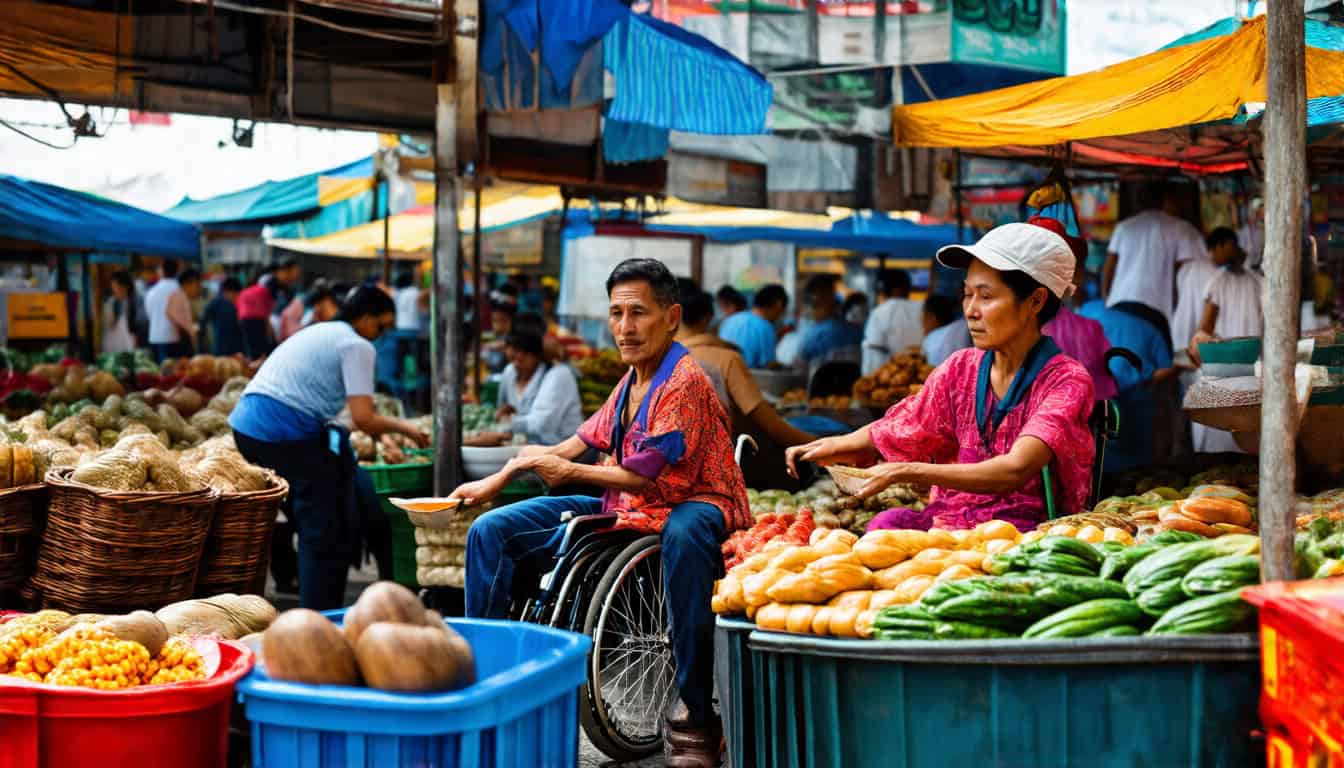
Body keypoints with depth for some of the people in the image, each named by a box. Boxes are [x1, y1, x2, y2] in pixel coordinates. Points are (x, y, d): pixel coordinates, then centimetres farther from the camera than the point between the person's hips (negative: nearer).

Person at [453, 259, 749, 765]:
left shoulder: (683, 382, -16)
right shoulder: (633, 378, 10)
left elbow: (647, 477, -19)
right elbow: (585, 442, 19)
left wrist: (568, 471, -5)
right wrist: (496, 481, 20)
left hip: (688, 504, -8)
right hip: (624, 509, 8)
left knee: (685, 532, -47)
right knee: (492, 529, 0)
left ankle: (693, 714, -39)